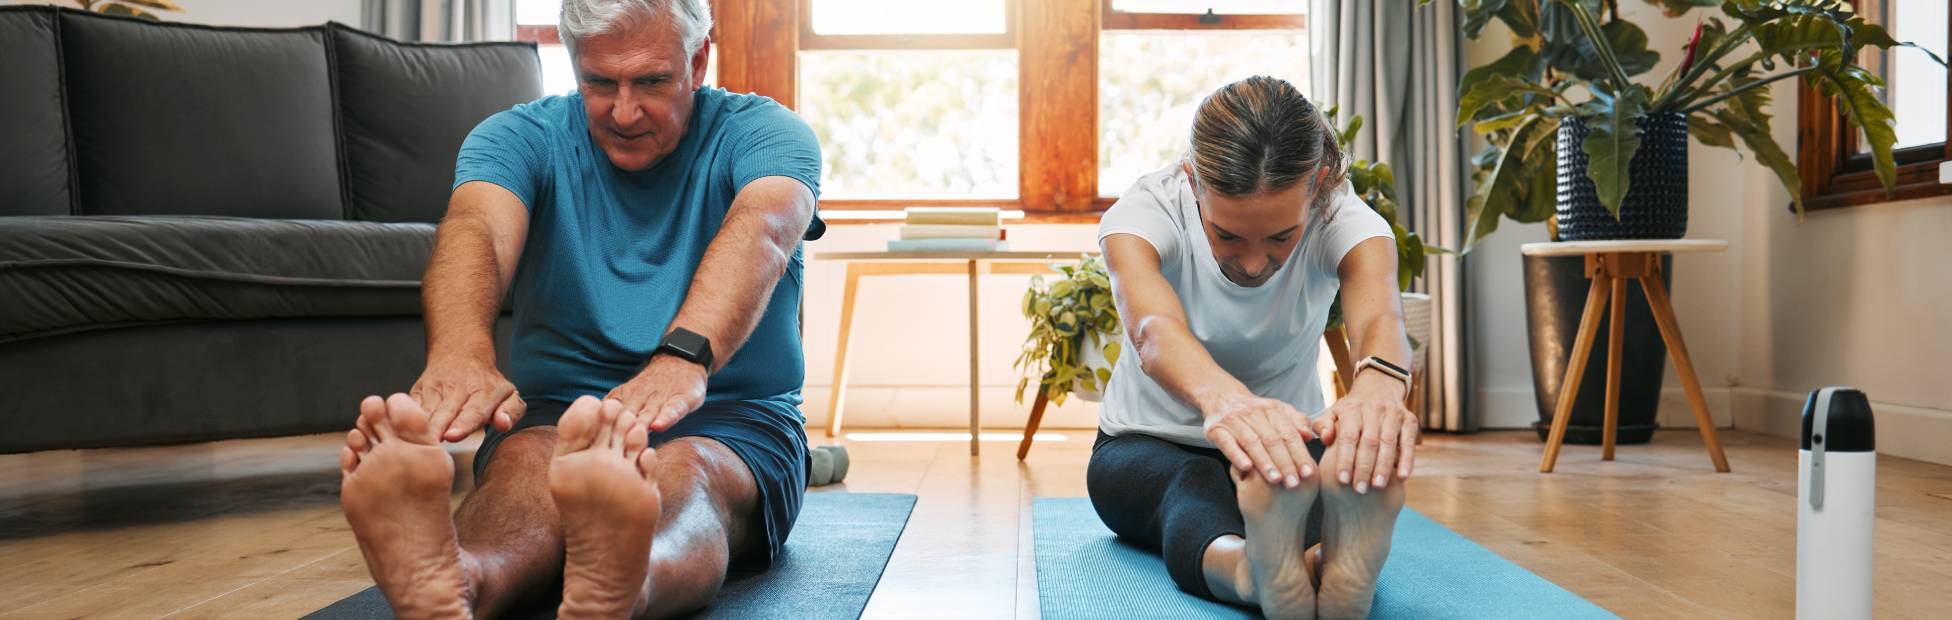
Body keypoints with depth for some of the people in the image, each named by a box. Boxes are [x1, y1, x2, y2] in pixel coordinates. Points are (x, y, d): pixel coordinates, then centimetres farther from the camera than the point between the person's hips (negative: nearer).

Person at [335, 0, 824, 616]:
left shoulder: (763, 132, -1)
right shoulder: (520, 136, 4)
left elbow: (762, 229, -25)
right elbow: (476, 228, -19)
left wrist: (685, 357, -48)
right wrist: (459, 352, -44)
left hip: (731, 424, -1)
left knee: (684, 473, -36)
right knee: (526, 460, -33)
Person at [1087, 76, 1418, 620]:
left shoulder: (1343, 220, -22)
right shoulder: (1145, 210, -26)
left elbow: (1378, 314, -45)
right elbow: (1153, 327, -49)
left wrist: (1379, 384, -71)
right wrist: (1222, 397, -73)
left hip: (1286, 437, 2)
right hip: (1149, 445, -1)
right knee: (1197, 487, -40)